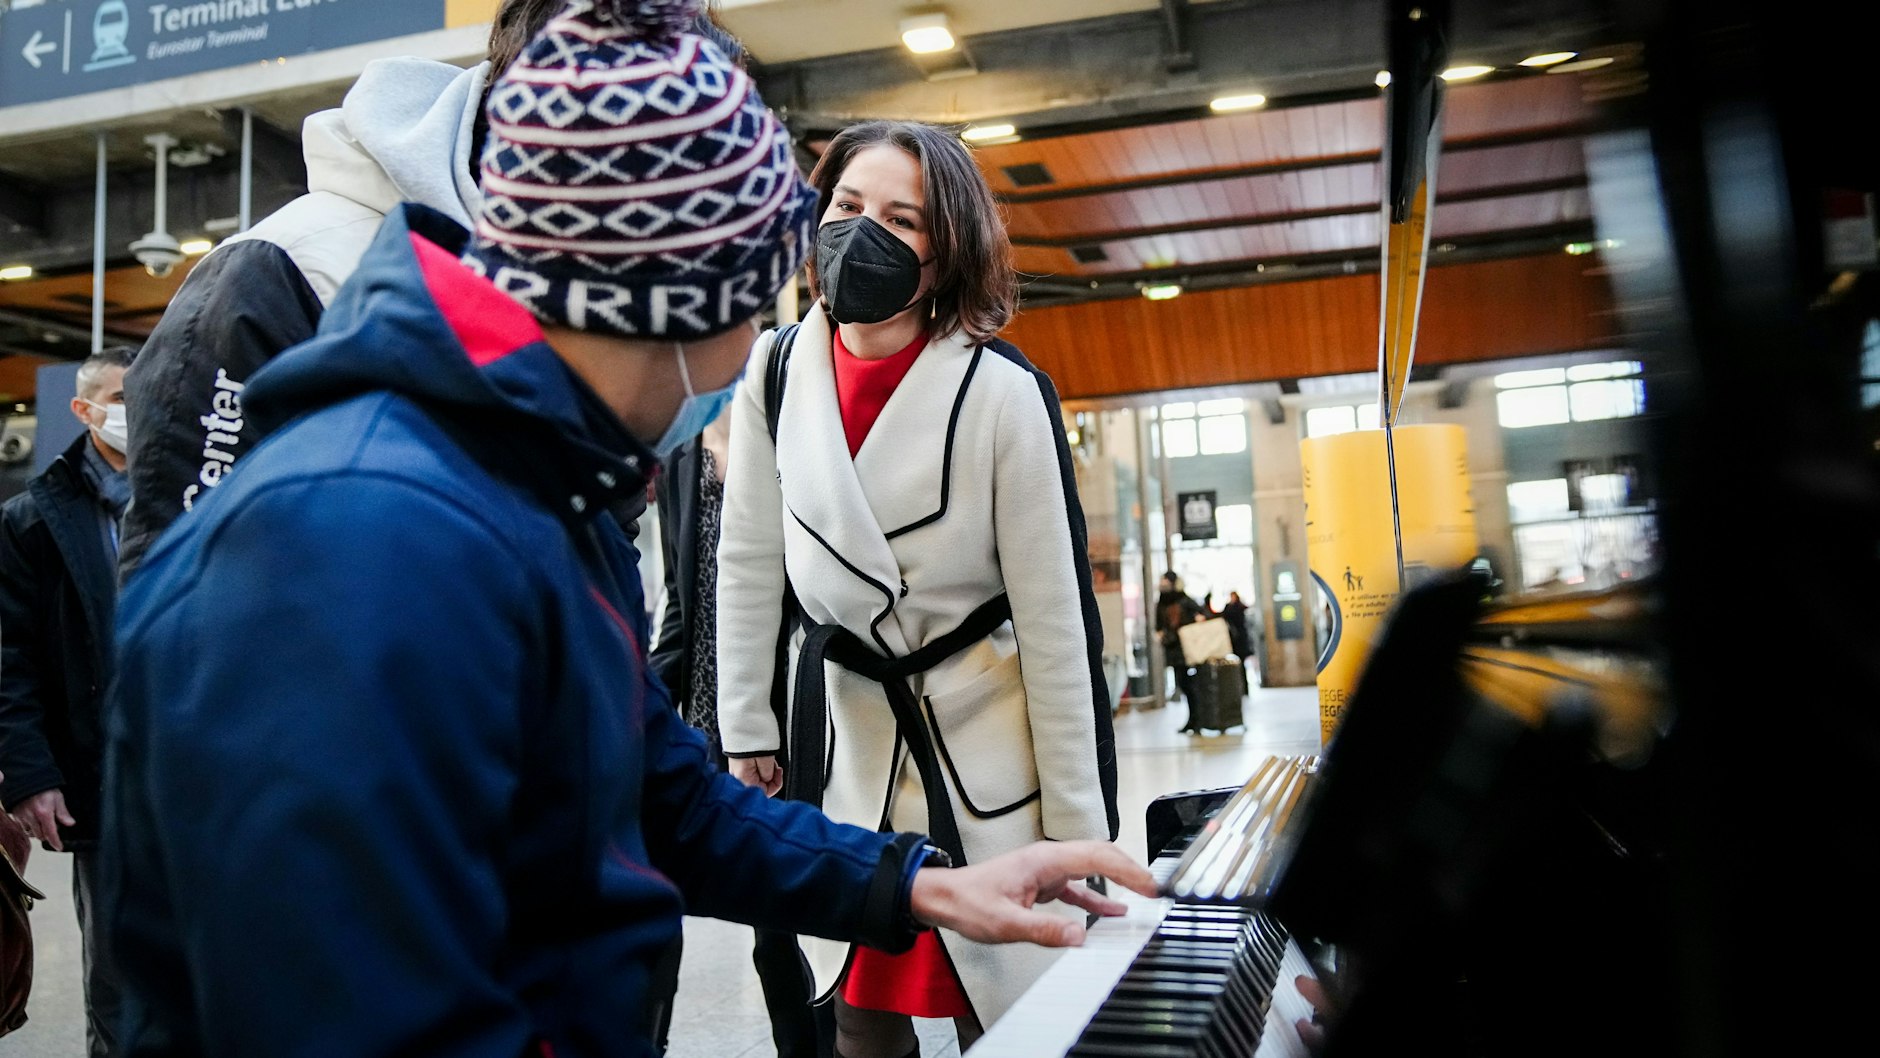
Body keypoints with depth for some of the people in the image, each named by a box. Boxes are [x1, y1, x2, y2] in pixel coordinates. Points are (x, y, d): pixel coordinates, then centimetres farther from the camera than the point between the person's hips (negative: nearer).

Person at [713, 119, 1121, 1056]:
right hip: (842, 730, 4)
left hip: (985, 740, -3)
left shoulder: (1003, 395, -17)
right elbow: (748, 563, 6)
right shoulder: (776, 372, -5)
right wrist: (744, 728, 8)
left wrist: (1079, 825, -8)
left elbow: (1055, 618, -12)